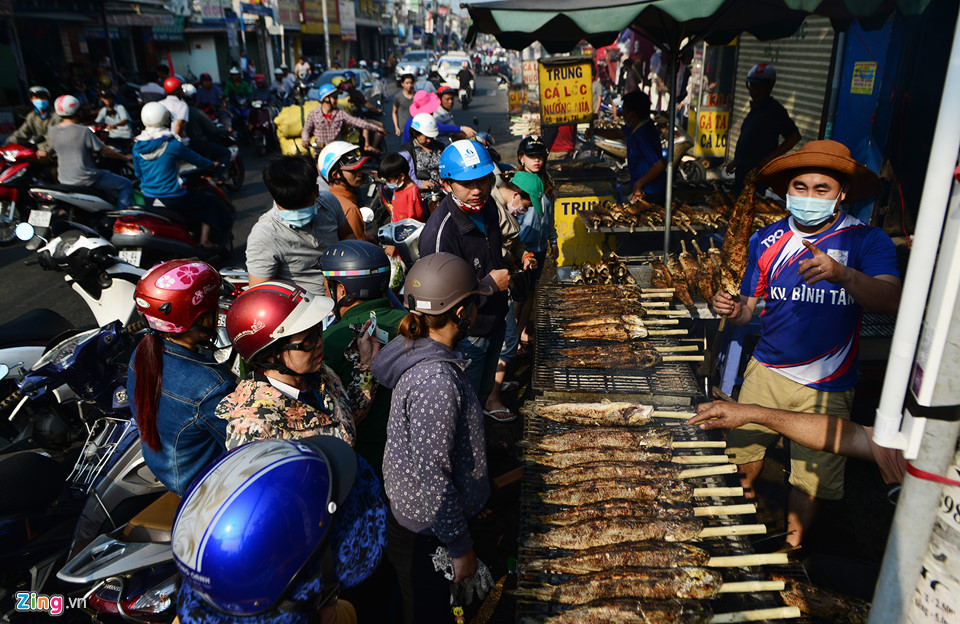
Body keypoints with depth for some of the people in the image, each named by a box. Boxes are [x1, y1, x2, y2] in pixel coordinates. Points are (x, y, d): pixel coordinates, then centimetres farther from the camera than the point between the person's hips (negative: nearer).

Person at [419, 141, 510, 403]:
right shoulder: (439, 232, -31)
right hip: (465, 337, -8)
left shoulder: (488, 207, -3)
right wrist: (491, 284, -23)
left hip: (494, 325, 8)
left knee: (482, 394, 27)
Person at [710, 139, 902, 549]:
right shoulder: (767, 241, 2)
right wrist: (732, 309, -18)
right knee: (742, 452, 11)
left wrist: (842, 273, -45)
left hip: (827, 386, -2)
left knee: (810, 480, 4)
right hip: (767, 370, 3)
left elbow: (890, 301, -26)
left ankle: (791, 549, 32)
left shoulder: (868, 241, -9)